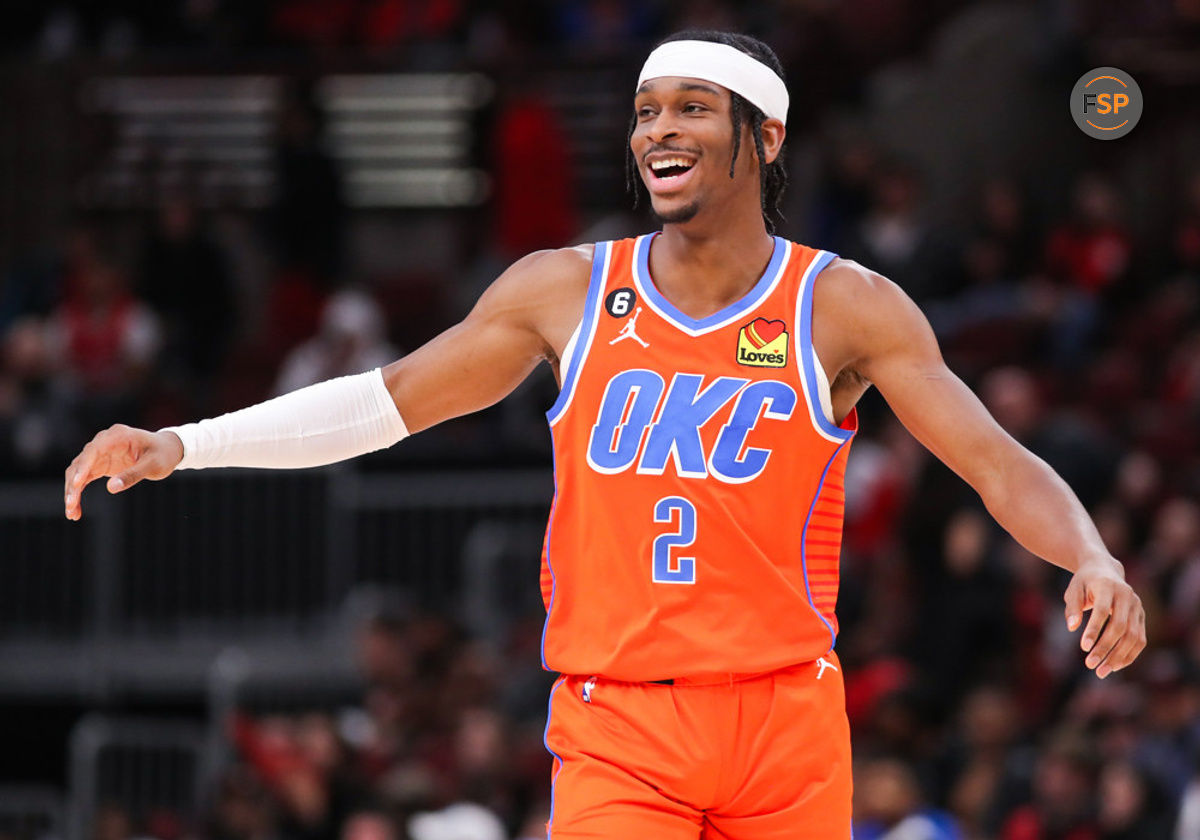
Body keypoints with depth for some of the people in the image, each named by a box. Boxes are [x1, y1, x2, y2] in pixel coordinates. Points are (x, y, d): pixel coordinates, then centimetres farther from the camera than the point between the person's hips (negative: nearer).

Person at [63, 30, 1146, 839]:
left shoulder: (845, 308, 0)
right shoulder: (568, 291, 5)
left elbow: (1000, 466, -3)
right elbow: (389, 400, 13)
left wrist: (1092, 561, -23)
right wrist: (181, 444, 6)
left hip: (785, 718, 0)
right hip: (616, 725, 0)